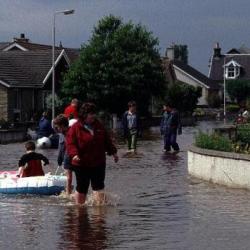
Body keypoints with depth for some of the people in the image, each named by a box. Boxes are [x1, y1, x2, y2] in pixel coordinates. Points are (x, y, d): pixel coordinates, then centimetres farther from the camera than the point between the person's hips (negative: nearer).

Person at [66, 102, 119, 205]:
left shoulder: (99, 126, 9)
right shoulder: (76, 127, -8)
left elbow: (107, 140, 19)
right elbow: (70, 142, -15)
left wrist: (113, 152, 17)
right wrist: (74, 154, -30)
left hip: (98, 163, 4)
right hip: (82, 164, -4)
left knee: (98, 186, -1)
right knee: (81, 188, 7)